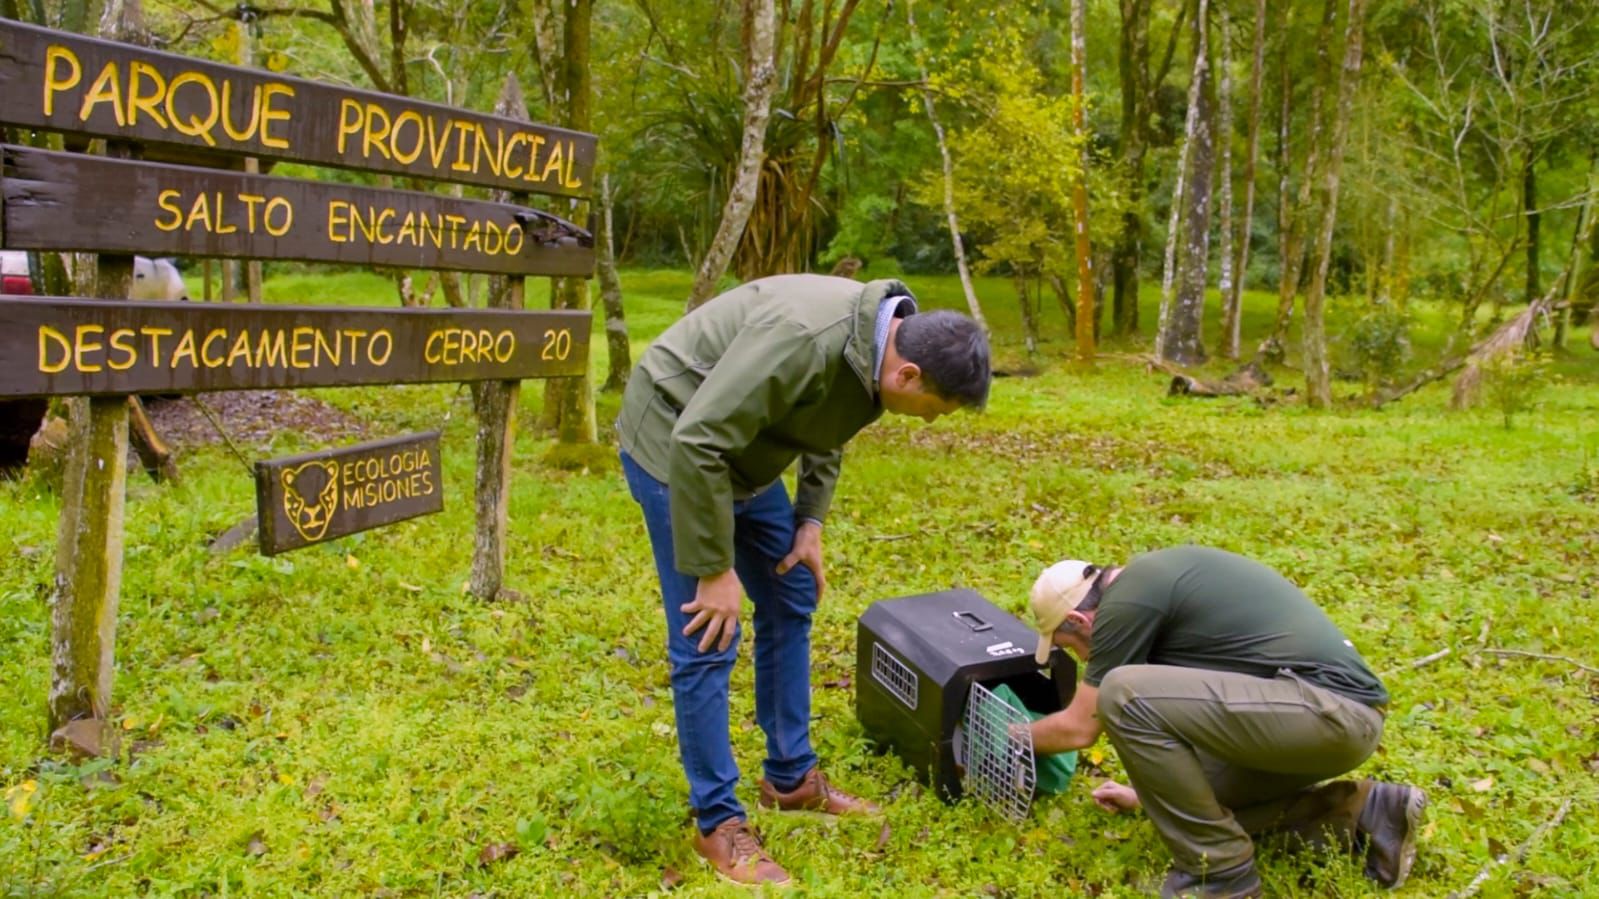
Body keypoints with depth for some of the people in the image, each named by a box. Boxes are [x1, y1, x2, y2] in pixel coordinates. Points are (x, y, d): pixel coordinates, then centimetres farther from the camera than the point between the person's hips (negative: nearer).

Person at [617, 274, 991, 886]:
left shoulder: (876, 347, -6)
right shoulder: (804, 340, -34)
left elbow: (825, 432, 12)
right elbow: (696, 442, -32)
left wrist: (811, 522, 1)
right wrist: (715, 571, -25)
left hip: (741, 450, 9)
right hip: (675, 444, -9)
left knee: (790, 603, 12)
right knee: (706, 641, -8)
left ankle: (791, 779, 26)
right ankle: (718, 824, 5)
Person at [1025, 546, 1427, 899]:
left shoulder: (1127, 602, -9)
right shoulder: (1153, 576, 19)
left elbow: (1078, 728, 0)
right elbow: (1184, 703, 31)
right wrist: (1151, 789, 40)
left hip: (1327, 709, -11)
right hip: (1346, 711, 11)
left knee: (1123, 695, -17)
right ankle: (1360, 812, 14)